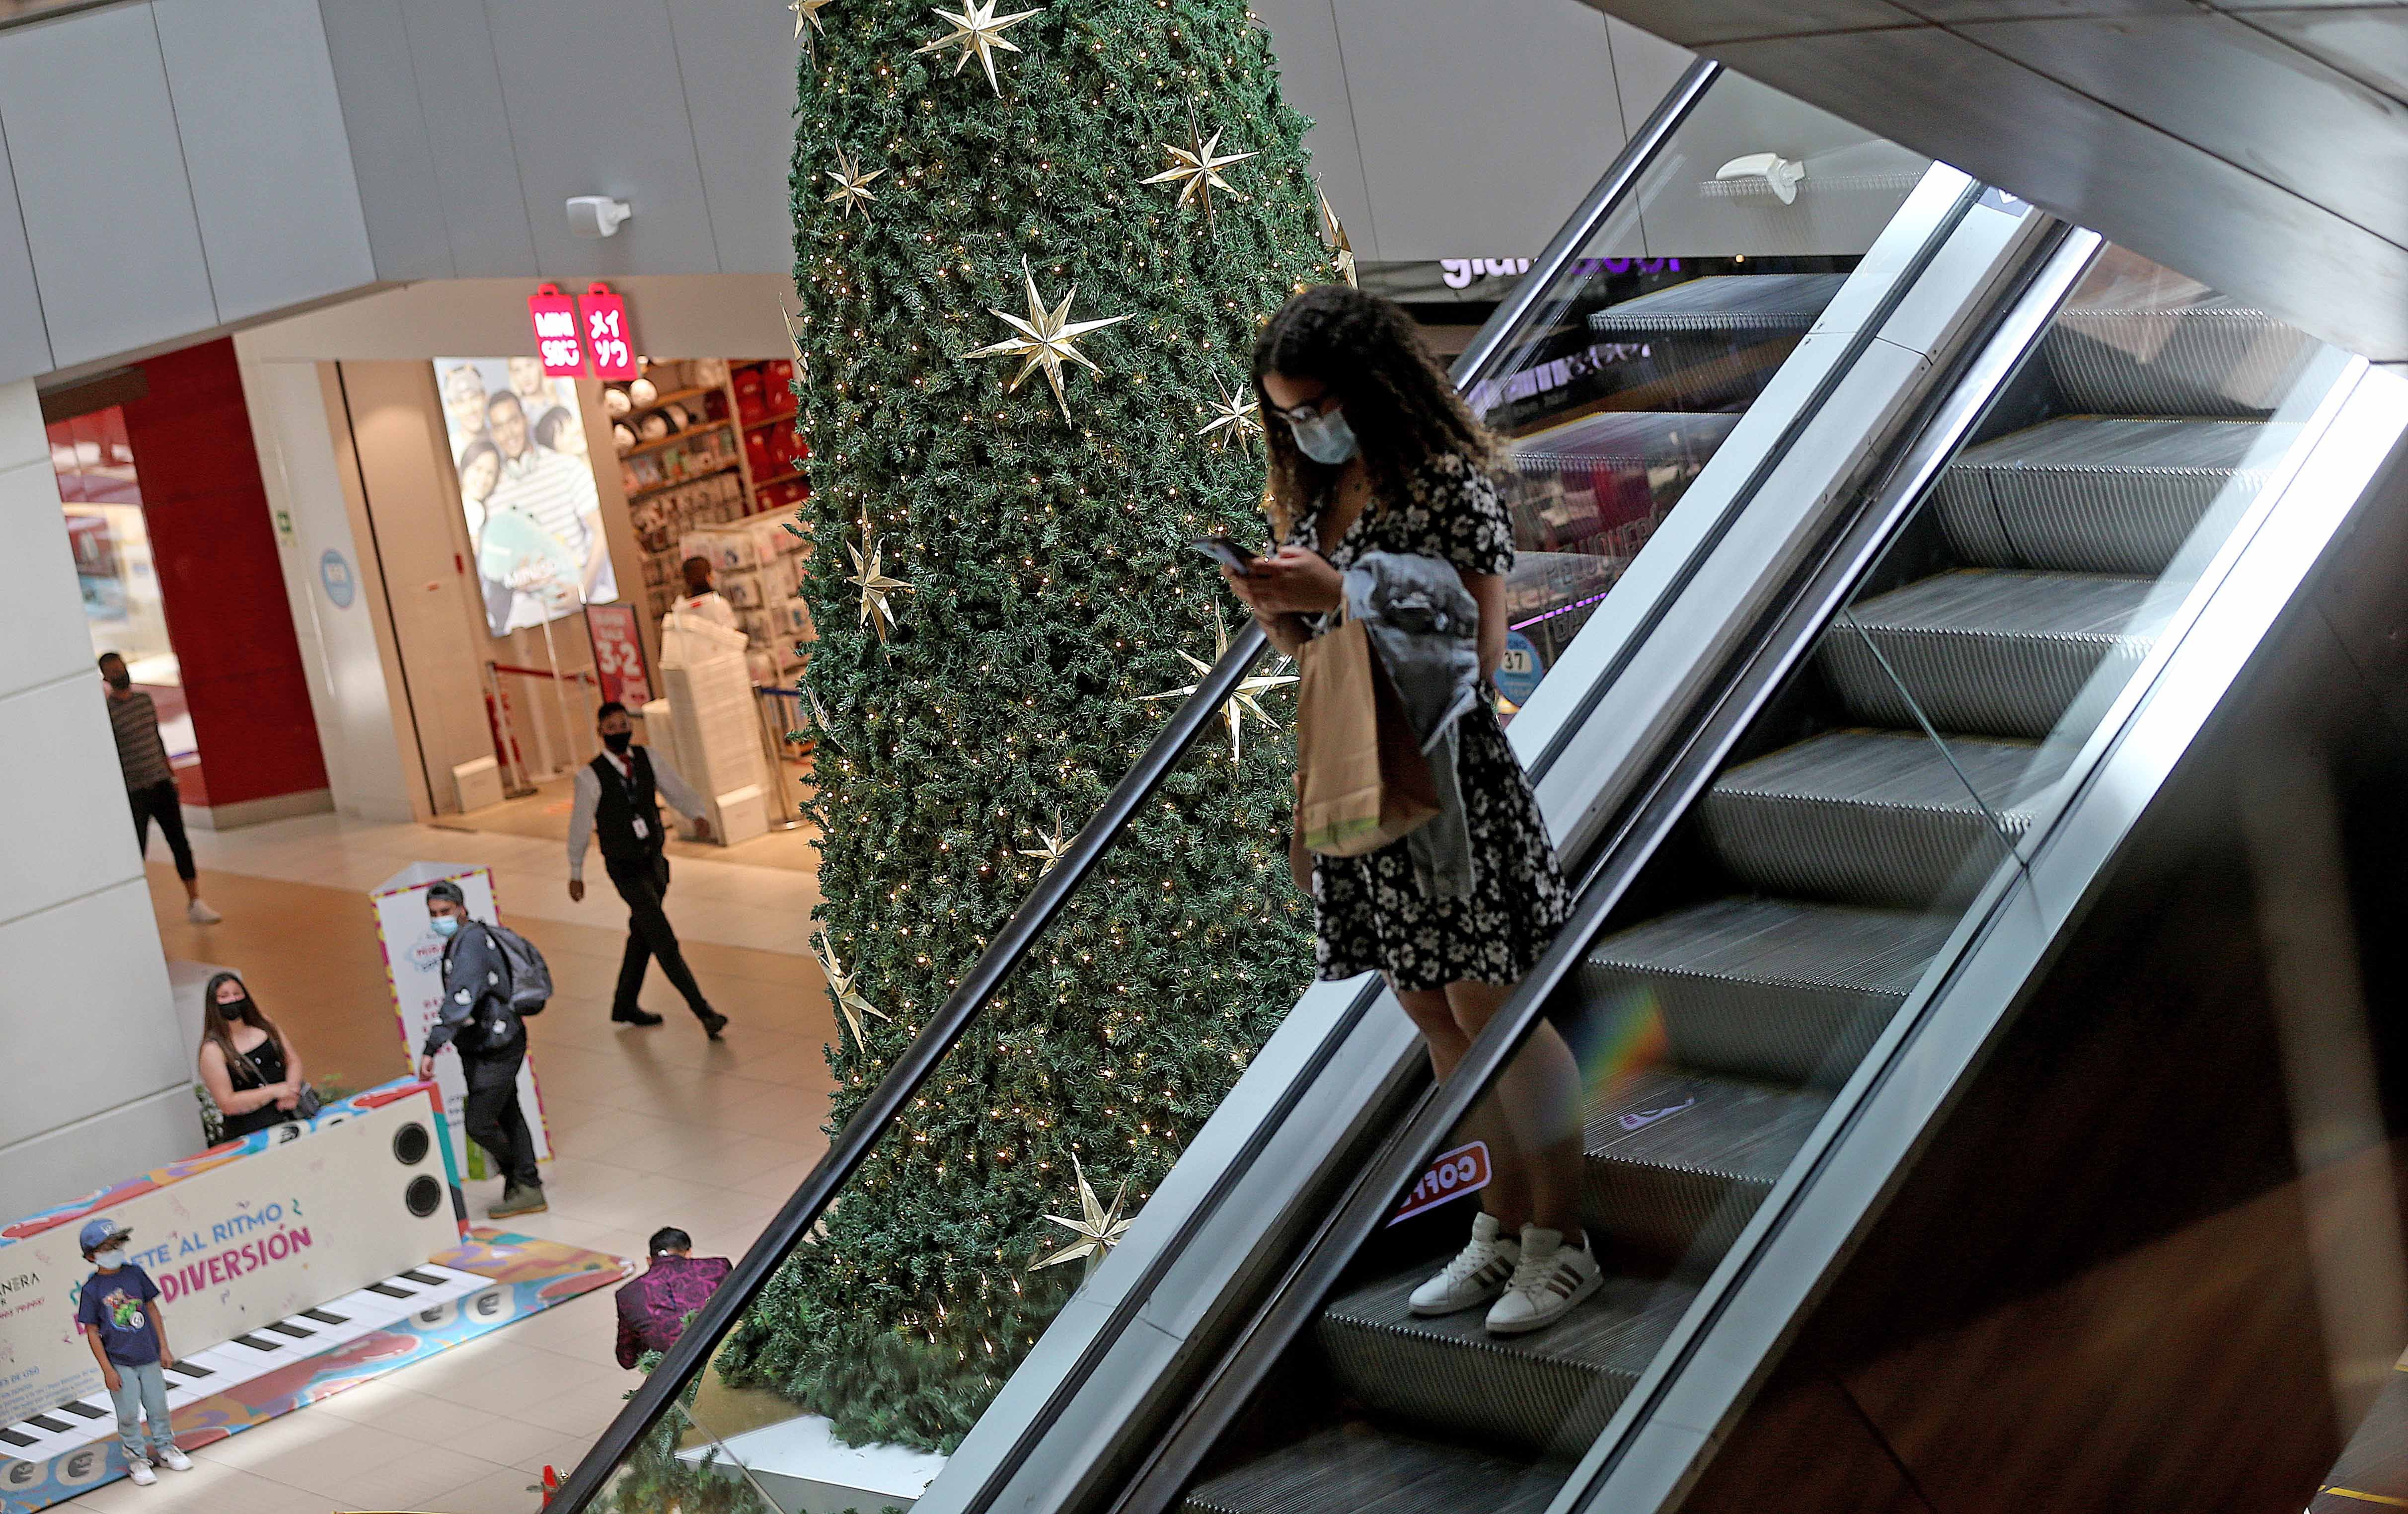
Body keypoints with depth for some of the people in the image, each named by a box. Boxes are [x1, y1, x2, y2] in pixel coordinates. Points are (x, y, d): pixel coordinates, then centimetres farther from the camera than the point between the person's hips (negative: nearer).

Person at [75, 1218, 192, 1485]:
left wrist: (164, 1347, 6)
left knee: (158, 1408, 12)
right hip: (119, 1363, -3)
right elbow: (92, 1332, -7)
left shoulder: (135, 1273, 0)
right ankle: (137, 1458, 18)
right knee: (129, 1415, 2)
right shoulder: (92, 1290, -9)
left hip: (149, 1357, 3)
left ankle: (165, 1448, 30)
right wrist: (107, 1369, -10)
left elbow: (153, 1309, 7)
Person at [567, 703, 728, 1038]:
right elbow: (580, 825, -3)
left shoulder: (647, 759, -3)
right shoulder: (591, 776, -14)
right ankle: (704, 1012, -13)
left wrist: (700, 816, -29)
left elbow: (680, 793, -6)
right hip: (626, 870, -6)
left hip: (656, 861, 6)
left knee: (642, 938, 20)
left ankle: (624, 1007, 38)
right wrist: (575, 875, 6)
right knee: (665, 943, -12)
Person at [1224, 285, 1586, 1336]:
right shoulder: (1313, 498, 11)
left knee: (1490, 1010, -3)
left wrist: (1342, 594, -21)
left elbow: (1478, 657, -17)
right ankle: (1503, 1225, 23)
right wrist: (1270, 609, -5)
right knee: (1433, 1014, 12)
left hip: (1444, 773, -7)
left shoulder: (1448, 489, -12)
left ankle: (1560, 1240, 8)